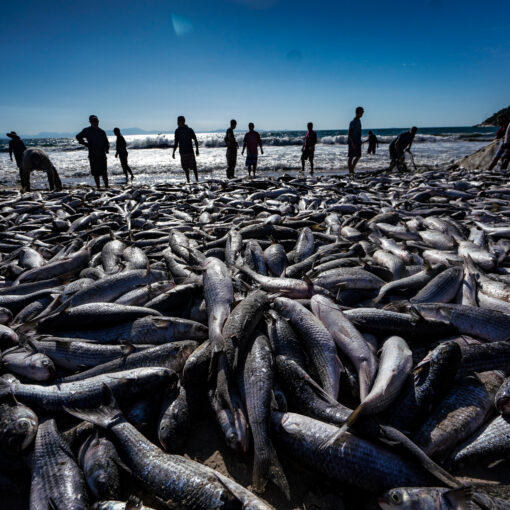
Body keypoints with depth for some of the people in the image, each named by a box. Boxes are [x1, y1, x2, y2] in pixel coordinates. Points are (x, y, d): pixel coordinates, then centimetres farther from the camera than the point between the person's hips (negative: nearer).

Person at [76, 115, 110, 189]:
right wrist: (85, 144, 7)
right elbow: (78, 137, 20)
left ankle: (106, 186, 4)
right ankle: (98, 187, 7)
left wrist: (107, 148, -6)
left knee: (104, 172, -2)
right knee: (95, 172, 0)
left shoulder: (102, 132, 11)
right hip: (93, 155, -1)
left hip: (102, 155, 1)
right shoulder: (87, 131, 6)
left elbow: (106, 142, 15)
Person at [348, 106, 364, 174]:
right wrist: (352, 143, -24)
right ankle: (350, 171, 2)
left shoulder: (359, 121, 14)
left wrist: (359, 142, 20)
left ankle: (352, 169, 19)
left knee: (358, 156, 10)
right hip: (352, 142, -9)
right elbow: (349, 134, -17)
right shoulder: (353, 122, -13)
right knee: (351, 157, -3)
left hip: (357, 142, 9)